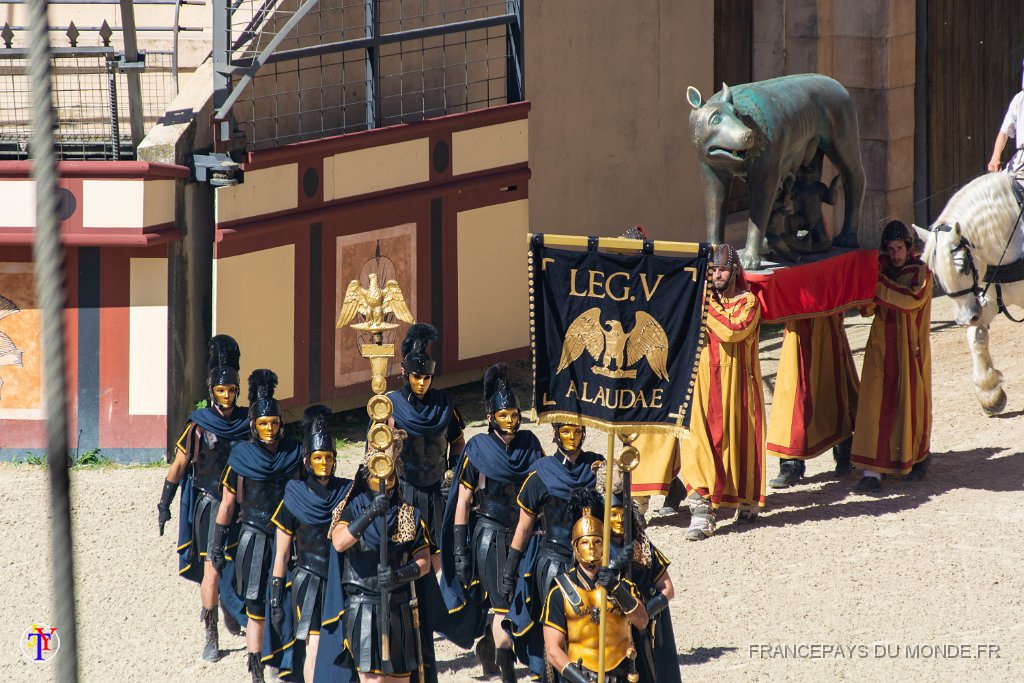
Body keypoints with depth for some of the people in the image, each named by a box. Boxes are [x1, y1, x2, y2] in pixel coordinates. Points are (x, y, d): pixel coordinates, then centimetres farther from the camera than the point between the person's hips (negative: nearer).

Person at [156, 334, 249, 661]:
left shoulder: (247, 423, 1)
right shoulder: (198, 425, -6)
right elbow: (179, 465, 2)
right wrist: (164, 504, 3)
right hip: (210, 504, -3)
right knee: (211, 567, -9)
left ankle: (230, 610, 40)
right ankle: (210, 637, -5)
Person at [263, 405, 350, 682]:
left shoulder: (347, 495, 3)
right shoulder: (294, 501, -1)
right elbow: (281, 555, 3)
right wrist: (275, 599, 1)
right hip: (308, 583, -2)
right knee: (314, 648, -10)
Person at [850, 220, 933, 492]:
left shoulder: (921, 273, -5)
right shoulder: (883, 271, 8)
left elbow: (912, 299, -25)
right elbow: (867, 309, 2)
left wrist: (879, 285, -25)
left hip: (910, 349, -3)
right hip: (882, 349, 3)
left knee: (912, 403, 8)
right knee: (875, 405, -6)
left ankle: (918, 457, 33)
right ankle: (873, 471, -9)